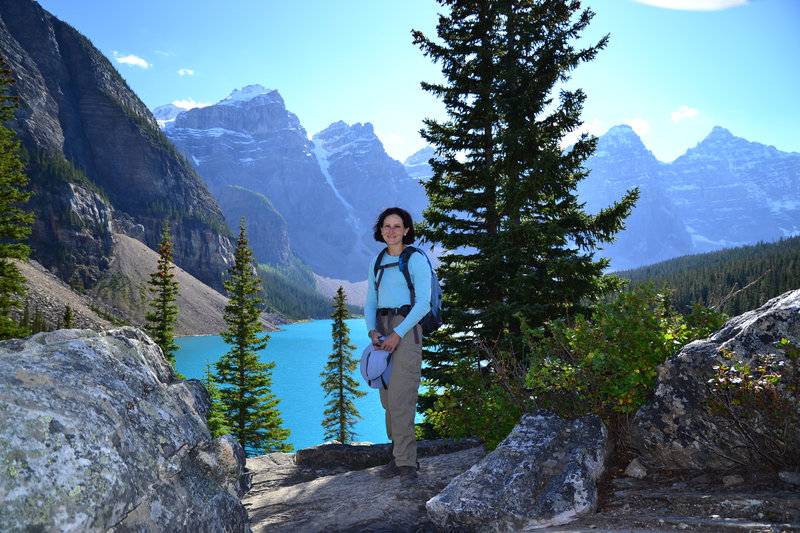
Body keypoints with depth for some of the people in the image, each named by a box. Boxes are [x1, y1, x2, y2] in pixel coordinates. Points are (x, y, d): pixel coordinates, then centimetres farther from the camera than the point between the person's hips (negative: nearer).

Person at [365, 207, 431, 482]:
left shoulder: (416, 260, -4)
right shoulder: (377, 262, 14)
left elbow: (423, 303, -11)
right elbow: (370, 302, 16)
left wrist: (398, 334, -17)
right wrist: (372, 331, -3)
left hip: (406, 329, -6)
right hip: (382, 329, 6)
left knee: (400, 397, -12)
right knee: (388, 397, 7)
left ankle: (406, 462, -6)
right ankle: (402, 455, 17)